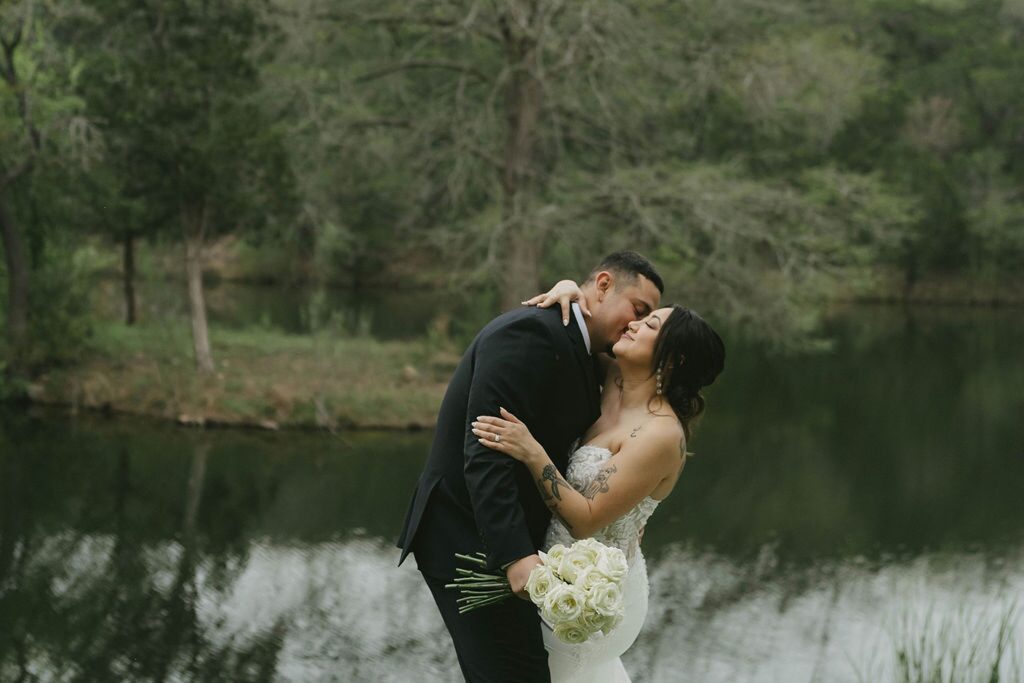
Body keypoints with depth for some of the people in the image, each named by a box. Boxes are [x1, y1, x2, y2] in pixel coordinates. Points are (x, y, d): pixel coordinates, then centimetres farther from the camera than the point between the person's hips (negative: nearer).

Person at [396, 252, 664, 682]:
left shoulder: (579, 352, 14)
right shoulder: (531, 332, -18)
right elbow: (486, 455, -27)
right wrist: (516, 556, -35)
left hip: (504, 540, 11)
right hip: (469, 542, -10)